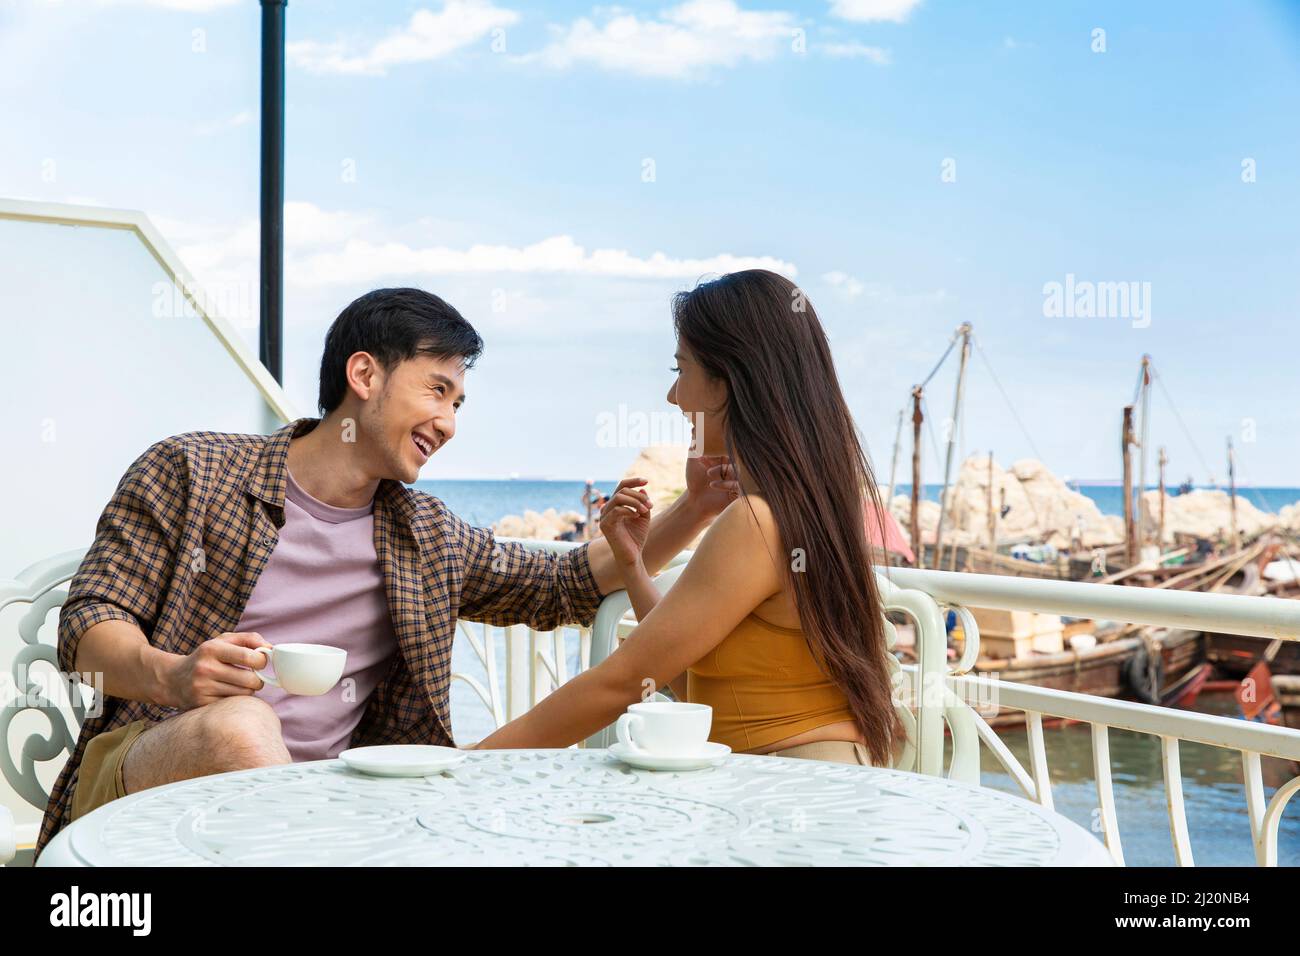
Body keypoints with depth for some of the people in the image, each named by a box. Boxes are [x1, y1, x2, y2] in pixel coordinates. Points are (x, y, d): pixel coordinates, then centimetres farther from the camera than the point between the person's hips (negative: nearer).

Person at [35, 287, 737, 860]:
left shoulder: (423, 537, 15)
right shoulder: (190, 472, 2)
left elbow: (565, 584, 20)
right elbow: (88, 624, -2)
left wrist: (693, 510, 8)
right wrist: (174, 677, -24)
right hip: (148, 766, -3)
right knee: (241, 721, -38)